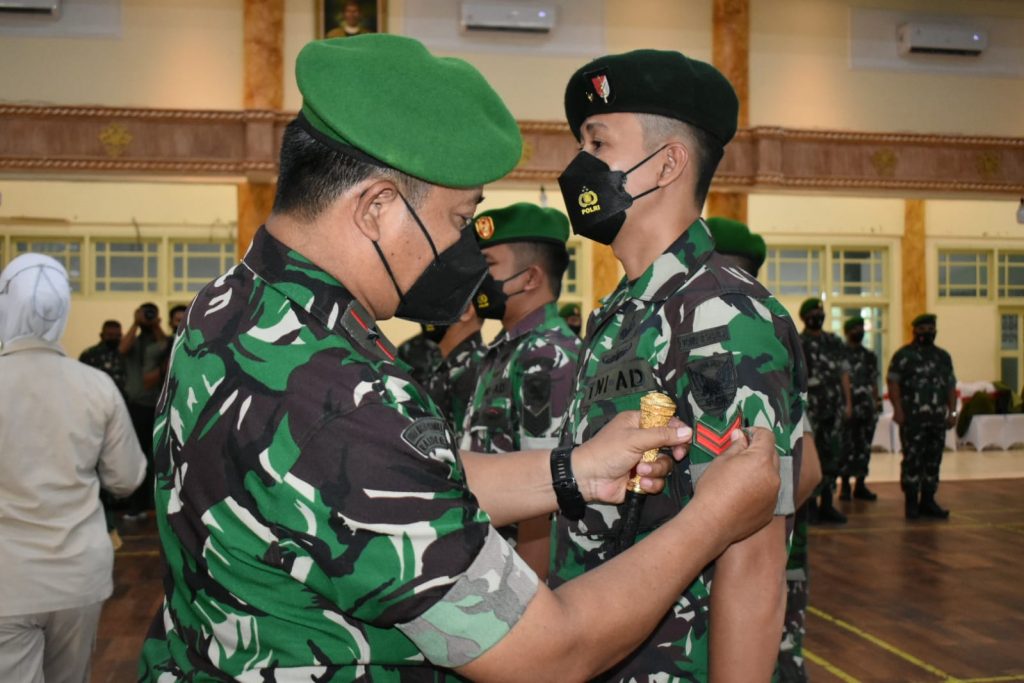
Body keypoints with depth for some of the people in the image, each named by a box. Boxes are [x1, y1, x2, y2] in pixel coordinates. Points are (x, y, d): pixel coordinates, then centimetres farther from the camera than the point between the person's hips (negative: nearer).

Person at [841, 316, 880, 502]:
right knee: (846, 448, -2)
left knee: (864, 448, 7)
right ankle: (844, 486, 5)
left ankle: (860, 485, 14)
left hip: (867, 409, 5)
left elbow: (873, 381, 18)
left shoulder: (870, 356, 14)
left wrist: (877, 401, 10)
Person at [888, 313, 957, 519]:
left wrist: (952, 412, 8)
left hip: (938, 418, 5)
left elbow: (951, 386, 17)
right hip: (912, 418, -5)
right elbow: (893, 382, -5)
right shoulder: (903, 355, 1)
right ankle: (911, 503, 3)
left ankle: (928, 501, 16)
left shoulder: (943, 356, 17)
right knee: (912, 459, -4)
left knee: (933, 460, 7)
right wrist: (898, 409, -15)